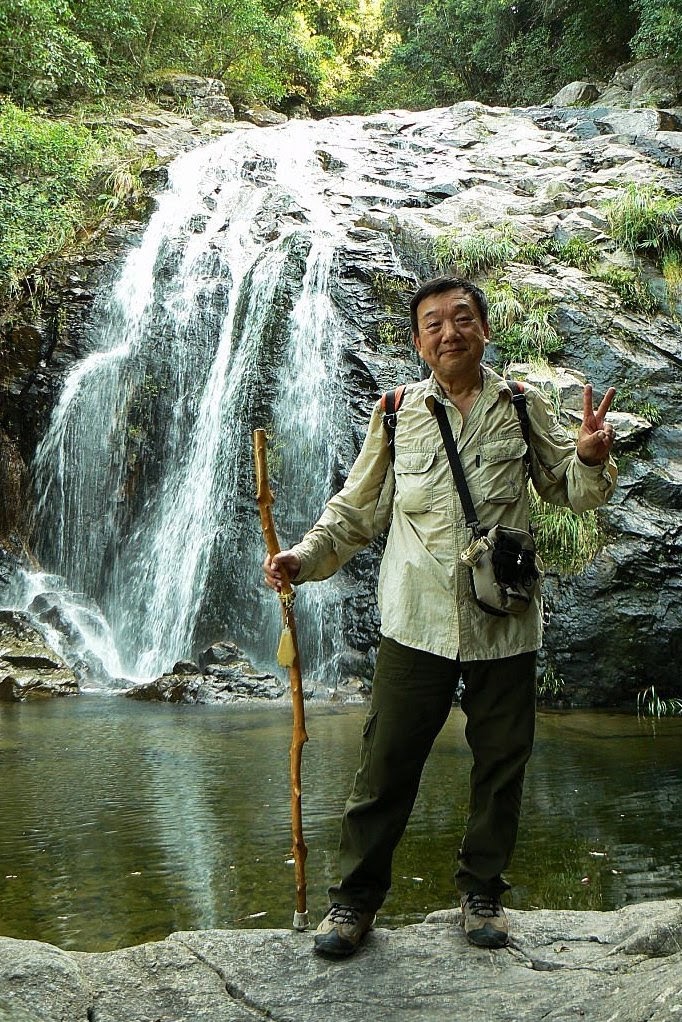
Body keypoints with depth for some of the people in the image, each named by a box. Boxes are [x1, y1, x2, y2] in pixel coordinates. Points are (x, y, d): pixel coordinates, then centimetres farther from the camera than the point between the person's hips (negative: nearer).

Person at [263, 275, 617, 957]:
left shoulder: (522, 407, 5)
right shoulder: (397, 413, 4)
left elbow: (571, 491, 9)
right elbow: (357, 509, 8)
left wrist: (591, 458, -13)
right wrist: (303, 558, -5)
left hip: (505, 623, 1)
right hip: (418, 620, -1)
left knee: (500, 762, 11)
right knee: (387, 761, 2)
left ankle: (482, 890, 29)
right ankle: (355, 896, 17)